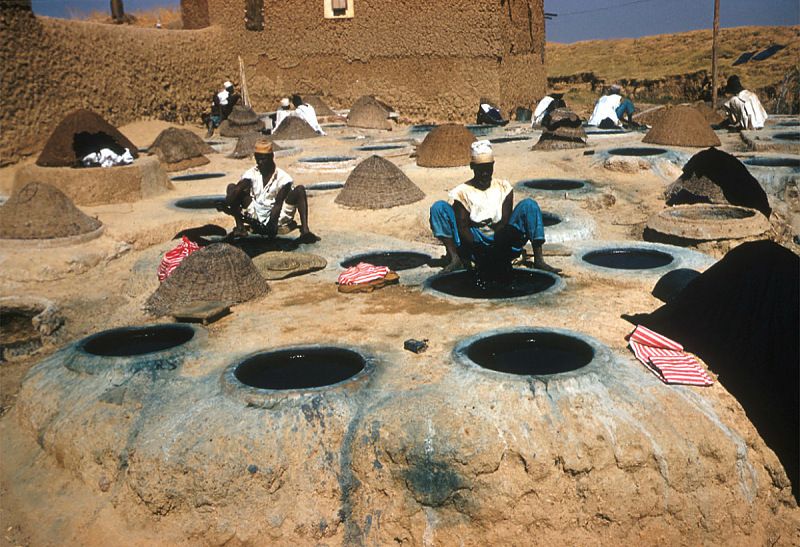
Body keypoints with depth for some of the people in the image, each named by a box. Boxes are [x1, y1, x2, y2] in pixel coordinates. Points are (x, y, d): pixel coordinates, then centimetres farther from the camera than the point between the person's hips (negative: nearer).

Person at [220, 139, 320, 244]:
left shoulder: (283, 177, -7)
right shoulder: (251, 174, 1)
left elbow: (278, 203, -16)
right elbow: (238, 189, -16)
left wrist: (272, 222, -31)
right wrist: (226, 203, -35)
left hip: (278, 217, -2)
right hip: (255, 218, 2)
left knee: (300, 189, -19)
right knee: (231, 187, -8)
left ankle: (305, 231, -36)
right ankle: (240, 227, -24)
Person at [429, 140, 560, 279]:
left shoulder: (503, 187, 11)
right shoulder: (463, 191, 5)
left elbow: (505, 222, -2)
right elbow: (462, 227, -6)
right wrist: (478, 250, -25)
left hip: (501, 244, 1)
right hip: (474, 244, -1)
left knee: (529, 205, -17)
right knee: (439, 207, -16)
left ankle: (538, 260, -24)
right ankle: (455, 259, -28)